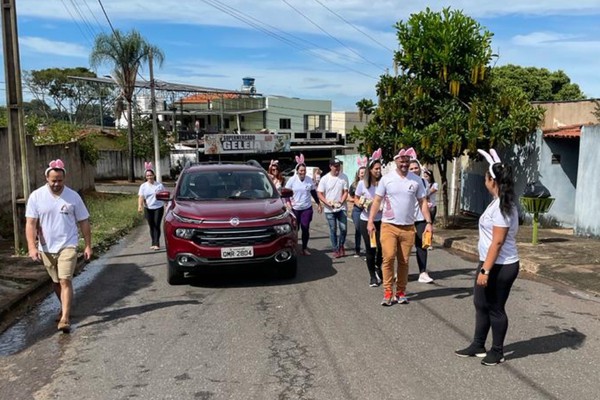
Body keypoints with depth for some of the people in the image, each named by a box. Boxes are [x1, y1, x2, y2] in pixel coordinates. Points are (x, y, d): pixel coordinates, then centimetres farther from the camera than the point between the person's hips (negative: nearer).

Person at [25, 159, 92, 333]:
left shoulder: (73, 196, -5)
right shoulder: (36, 196, -5)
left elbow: (84, 222, 0)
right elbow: (30, 224, -8)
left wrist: (88, 245, -1)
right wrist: (32, 246, -19)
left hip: (68, 246, -2)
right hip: (46, 248, 2)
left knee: (65, 281, -12)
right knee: (56, 282, 17)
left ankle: (65, 318, -10)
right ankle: (65, 308, 38)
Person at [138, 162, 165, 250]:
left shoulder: (159, 185, 0)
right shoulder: (143, 186, 1)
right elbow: (140, 197, -9)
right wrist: (140, 206, -26)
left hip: (158, 208, -2)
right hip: (148, 209, 2)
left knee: (157, 225, -7)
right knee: (151, 226, 8)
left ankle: (157, 244, -5)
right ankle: (153, 243, 17)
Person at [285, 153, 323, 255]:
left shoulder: (309, 179, 0)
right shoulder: (292, 180, -7)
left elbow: (313, 192, 11)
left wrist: (319, 204, 13)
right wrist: (288, 202, -16)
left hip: (307, 208, 1)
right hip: (295, 208, -1)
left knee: (305, 228, 1)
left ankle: (305, 248, 12)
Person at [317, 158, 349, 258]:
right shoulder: (325, 179, -3)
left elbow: (345, 192, 1)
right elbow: (319, 194, -3)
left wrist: (341, 202, -15)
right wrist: (328, 203, -15)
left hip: (341, 208, 1)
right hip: (329, 209, -1)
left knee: (343, 228, -2)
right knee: (333, 230, 5)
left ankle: (341, 246, 23)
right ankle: (335, 250, 17)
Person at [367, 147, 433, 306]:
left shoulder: (416, 180, 3)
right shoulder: (386, 178, -2)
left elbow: (423, 202, 5)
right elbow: (377, 201, -1)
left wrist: (428, 223, -4)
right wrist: (370, 221, -9)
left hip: (408, 227, 2)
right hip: (389, 226, -2)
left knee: (404, 261, 8)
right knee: (388, 258, -10)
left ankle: (401, 292, 20)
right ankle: (388, 292, 1)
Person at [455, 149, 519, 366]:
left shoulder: (502, 206, -24)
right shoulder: (501, 202, 5)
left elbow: (498, 242, -26)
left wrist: (486, 270, -25)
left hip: (500, 266, -11)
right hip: (492, 262, 11)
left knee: (495, 308, 5)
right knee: (481, 304, 19)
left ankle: (497, 351, 23)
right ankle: (478, 346, 33)